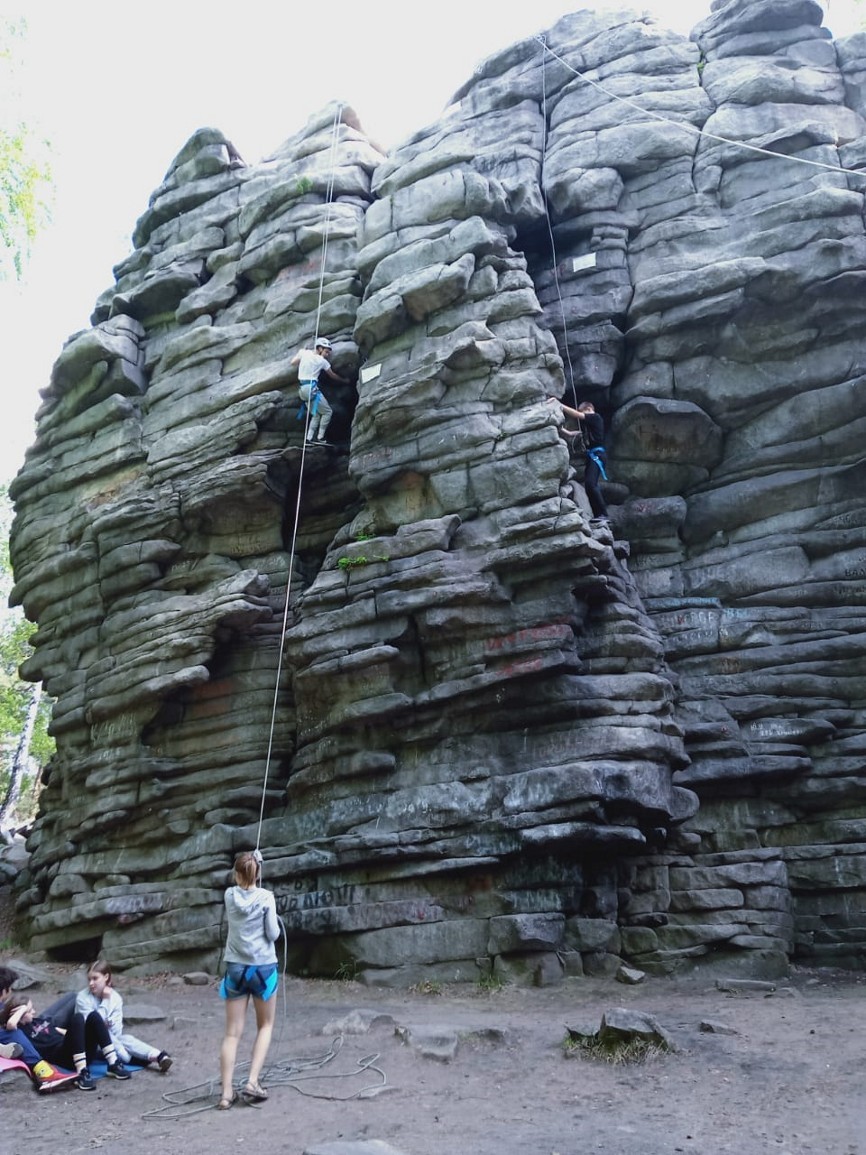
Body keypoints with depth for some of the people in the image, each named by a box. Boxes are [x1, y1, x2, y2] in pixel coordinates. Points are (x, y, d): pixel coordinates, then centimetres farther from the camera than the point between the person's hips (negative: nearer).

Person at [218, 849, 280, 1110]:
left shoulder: (230, 896, -2)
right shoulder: (266, 897, -12)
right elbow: (273, 934, -8)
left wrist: (249, 861, 24)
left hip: (235, 968, 2)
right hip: (263, 967, -2)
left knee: (233, 1032, 7)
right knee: (265, 1026, 17)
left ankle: (227, 1092, 3)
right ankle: (253, 1082, 6)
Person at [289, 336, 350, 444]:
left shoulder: (304, 352, 5)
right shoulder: (322, 361, -2)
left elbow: (292, 363, 11)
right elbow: (333, 376, 10)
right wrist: (344, 381, 26)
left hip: (301, 389, 7)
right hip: (311, 388, -7)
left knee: (316, 415, 17)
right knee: (328, 412, 5)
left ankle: (309, 439, 8)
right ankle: (320, 438, 0)